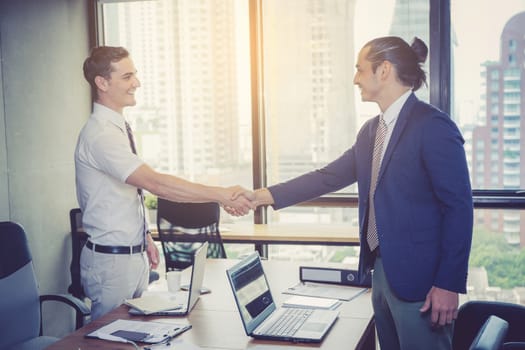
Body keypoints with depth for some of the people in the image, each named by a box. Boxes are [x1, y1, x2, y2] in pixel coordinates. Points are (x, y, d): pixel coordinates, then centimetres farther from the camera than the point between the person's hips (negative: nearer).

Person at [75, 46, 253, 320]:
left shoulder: (117, 128, 9)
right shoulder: (99, 135, -22)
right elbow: (156, 184, -32)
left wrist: (145, 238, 18)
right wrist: (221, 195, -33)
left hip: (135, 254, 9)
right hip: (111, 260, -9)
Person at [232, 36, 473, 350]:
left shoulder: (433, 126, -14)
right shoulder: (372, 130, 11)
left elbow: (459, 207, -15)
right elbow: (329, 177, 12)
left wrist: (448, 285, -16)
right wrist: (263, 196, 7)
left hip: (419, 278, -8)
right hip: (381, 269, 8)